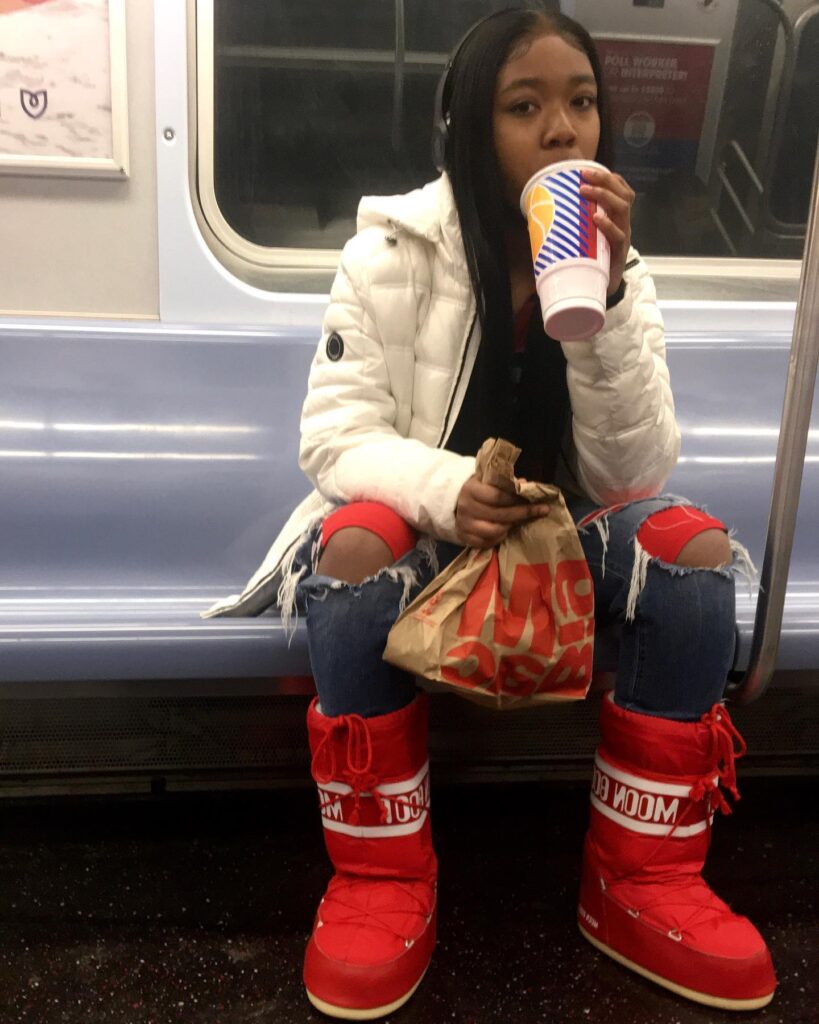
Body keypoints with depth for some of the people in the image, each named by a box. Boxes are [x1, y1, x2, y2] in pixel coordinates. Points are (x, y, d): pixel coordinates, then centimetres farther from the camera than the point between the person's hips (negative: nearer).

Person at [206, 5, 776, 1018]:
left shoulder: (613, 266, -2)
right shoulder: (391, 253, -9)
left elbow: (630, 472, -11)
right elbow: (334, 438, -13)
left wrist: (606, 299, -25)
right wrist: (443, 490, -34)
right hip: (417, 517, -2)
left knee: (696, 549, -24)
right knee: (355, 549, -36)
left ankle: (638, 884, -11)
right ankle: (381, 884, -18)